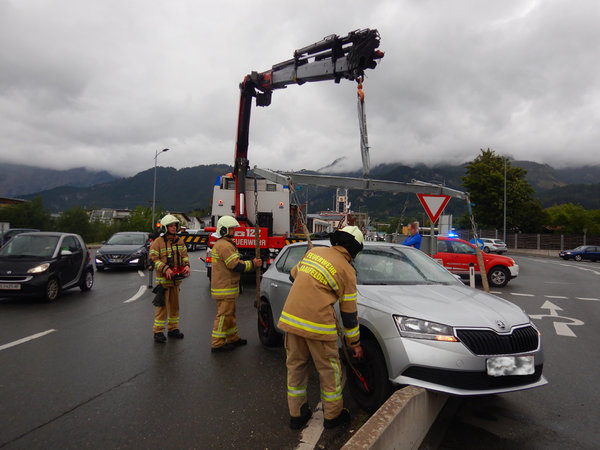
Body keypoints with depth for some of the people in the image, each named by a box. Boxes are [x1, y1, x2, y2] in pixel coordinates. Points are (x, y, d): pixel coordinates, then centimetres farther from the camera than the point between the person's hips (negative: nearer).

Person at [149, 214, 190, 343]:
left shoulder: (179, 241, 9)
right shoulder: (158, 242, -9)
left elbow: (184, 255, 13)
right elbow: (153, 259, -12)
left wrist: (186, 265, -7)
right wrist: (165, 269, -23)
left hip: (176, 279, 6)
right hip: (163, 279, -6)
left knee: (174, 305, 14)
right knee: (162, 305, -3)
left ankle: (173, 329, 26)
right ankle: (158, 332, 5)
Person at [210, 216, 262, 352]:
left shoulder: (222, 244, 17)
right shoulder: (225, 245, -19)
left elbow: (234, 263, 18)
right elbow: (236, 265, -23)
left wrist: (251, 263, 6)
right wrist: (253, 264, -11)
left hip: (226, 286, 11)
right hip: (224, 289, -11)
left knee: (230, 313, 19)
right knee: (224, 314, -4)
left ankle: (233, 338, 30)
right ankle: (217, 344, 4)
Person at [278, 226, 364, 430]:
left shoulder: (313, 251, 10)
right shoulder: (347, 271, -3)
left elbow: (294, 275, 23)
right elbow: (349, 313, 1)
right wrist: (355, 343, 12)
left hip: (290, 317, 5)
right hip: (318, 324, -5)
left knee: (296, 366, 18)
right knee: (328, 369, 15)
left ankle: (296, 414, 32)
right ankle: (333, 415, 32)